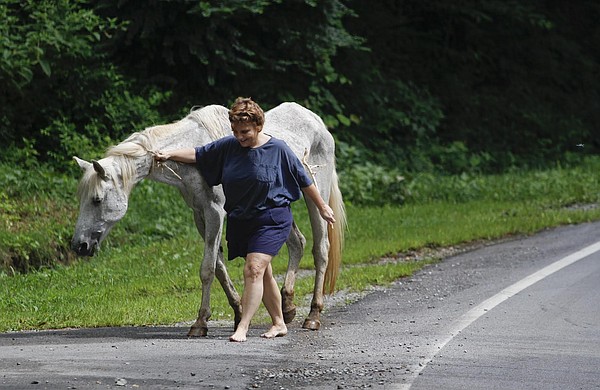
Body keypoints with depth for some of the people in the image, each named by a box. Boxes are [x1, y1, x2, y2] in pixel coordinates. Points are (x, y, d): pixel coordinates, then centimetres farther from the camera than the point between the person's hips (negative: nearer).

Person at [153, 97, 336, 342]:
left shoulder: (278, 149, -10)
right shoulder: (228, 146, 0)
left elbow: (304, 181, -2)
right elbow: (199, 155, 10)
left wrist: (322, 207, 6)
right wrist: (170, 155, 0)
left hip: (271, 220, -5)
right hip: (239, 221, 5)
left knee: (254, 269, -17)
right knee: (263, 274, 13)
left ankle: (243, 328, -19)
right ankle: (279, 324, 26)